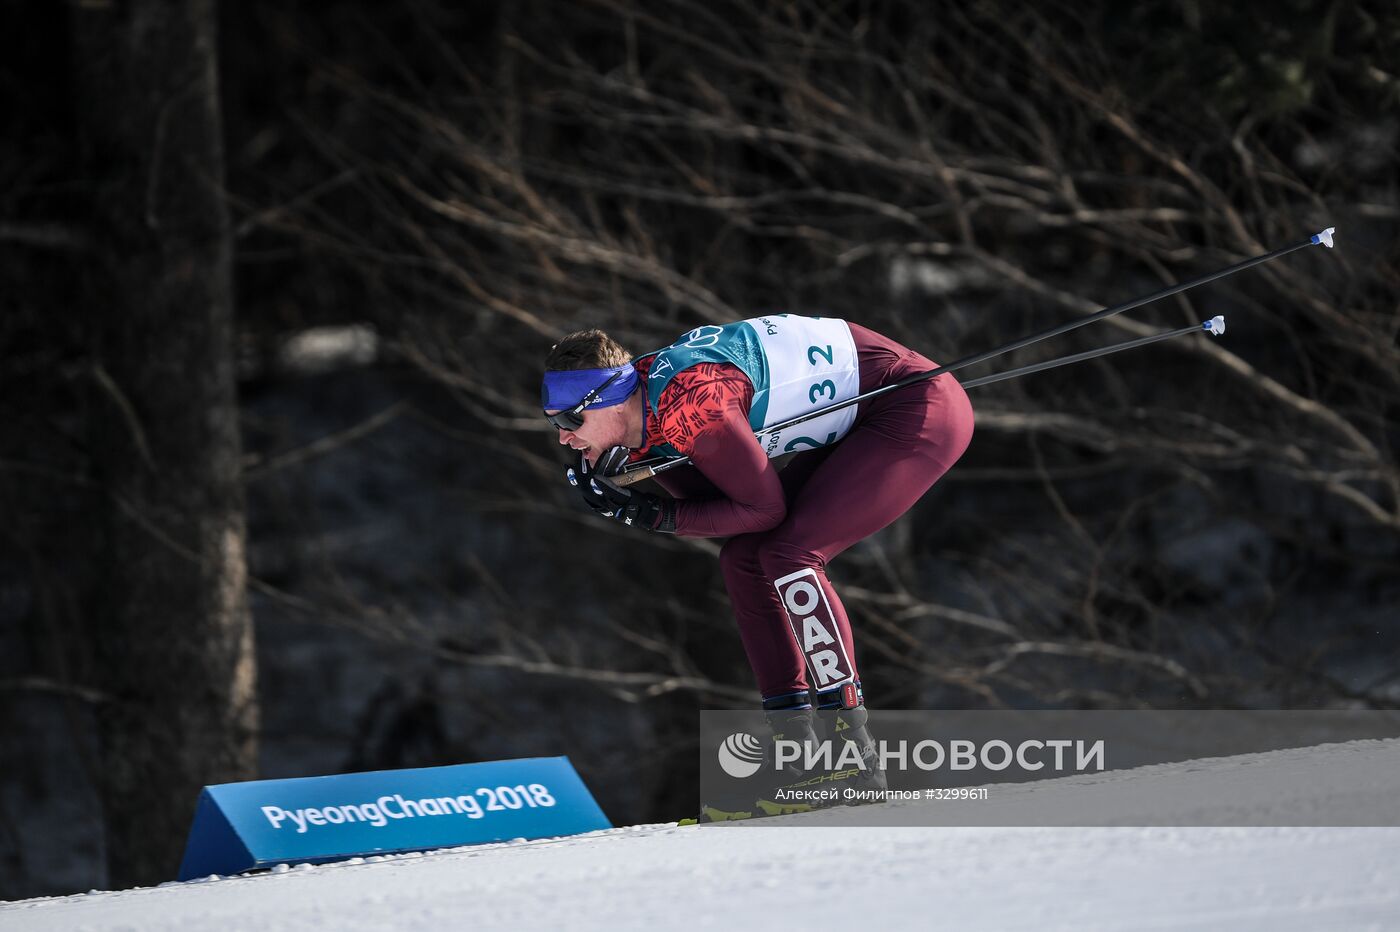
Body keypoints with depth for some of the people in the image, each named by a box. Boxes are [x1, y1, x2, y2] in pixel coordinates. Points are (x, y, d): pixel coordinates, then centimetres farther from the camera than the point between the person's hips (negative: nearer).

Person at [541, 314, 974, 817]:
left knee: (787, 556, -18)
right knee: (744, 559, 5)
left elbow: (764, 507, -19)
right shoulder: (644, 387, 1)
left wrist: (657, 518, -16)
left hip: (922, 414, -10)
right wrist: (616, 478, -9)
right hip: (861, 425, 10)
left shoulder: (689, 406, -27)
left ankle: (855, 753, -15)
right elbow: (715, 499, 5)